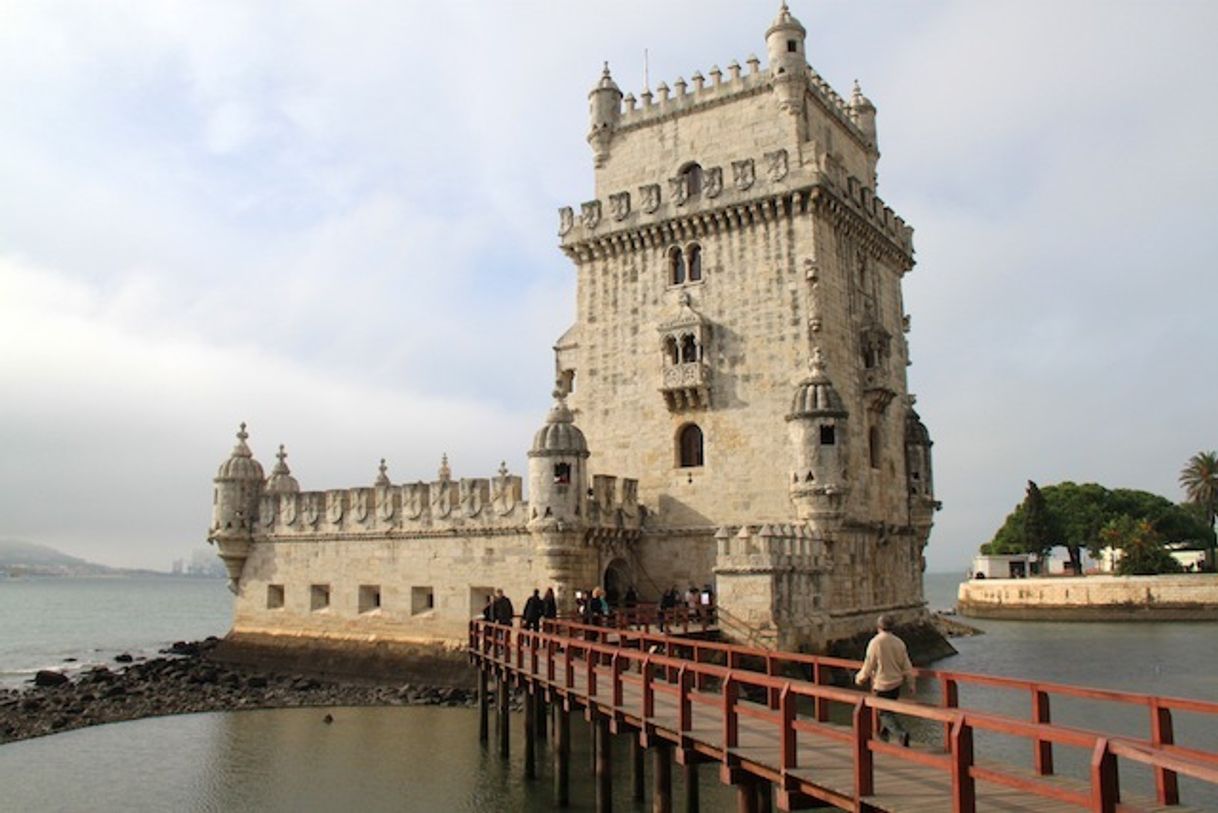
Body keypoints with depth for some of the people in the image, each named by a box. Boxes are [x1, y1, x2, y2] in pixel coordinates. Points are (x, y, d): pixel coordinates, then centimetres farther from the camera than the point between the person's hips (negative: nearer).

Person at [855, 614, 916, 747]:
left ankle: (901, 733, -14)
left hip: (882, 685, -5)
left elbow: (868, 665, -13)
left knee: (885, 714, 6)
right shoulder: (899, 643, -4)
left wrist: (860, 678, 5)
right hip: (896, 683, 6)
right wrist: (912, 683, 13)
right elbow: (907, 666, 2)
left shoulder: (875, 643, -19)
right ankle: (883, 734, 36)